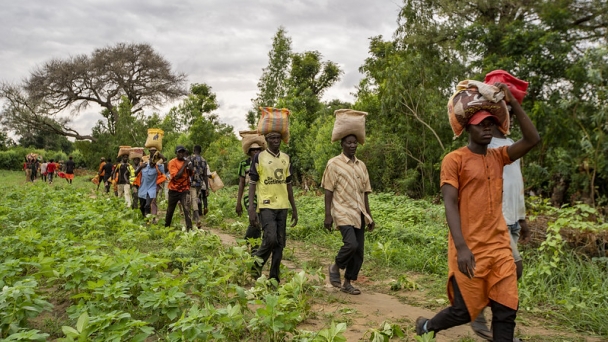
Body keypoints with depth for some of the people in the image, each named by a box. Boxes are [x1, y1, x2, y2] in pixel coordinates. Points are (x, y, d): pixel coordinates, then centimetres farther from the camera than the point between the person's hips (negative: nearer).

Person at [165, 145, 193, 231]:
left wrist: (190, 167, -14)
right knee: (170, 210, 14)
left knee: (187, 208, -18)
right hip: (174, 190, -1)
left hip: (185, 189, 1)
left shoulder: (187, 161, 4)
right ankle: (166, 226, 36)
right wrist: (184, 165, -19)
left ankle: (189, 228, -21)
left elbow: (191, 174, 5)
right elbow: (176, 176, -20)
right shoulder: (172, 162, -10)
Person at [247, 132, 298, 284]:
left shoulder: (286, 158, 12)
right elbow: (252, 183, -3)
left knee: (280, 242, 6)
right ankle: (256, 266, 10)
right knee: (270, 239, -17)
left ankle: (274, 277, 18)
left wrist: (294, 208, 16)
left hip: (282, 206, 5)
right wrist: (251, 208, -11)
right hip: (266, 205, -5)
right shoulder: (259, 157, -2)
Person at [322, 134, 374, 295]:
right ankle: (336, 267, 6)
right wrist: (328, 215, -11)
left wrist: (369, 215, 13)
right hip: (343, 213, -6)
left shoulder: (361, 165, 14)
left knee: (359, 252, 5)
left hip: (359, 214, 6)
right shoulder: (334, 164, -3)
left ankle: (347, 283, 21)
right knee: (351, 244, -22)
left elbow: (364, 193, 16)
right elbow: (328, 191, -6)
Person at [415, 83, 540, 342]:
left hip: (500, 247, 6)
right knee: (464, 311, 6)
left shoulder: (498, 156, 10)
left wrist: (512, 103, -6)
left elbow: (532, 140, -2)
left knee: (506, 310, 4)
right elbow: (450, 204, -14)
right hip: (469, 251, -5)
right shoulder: (454, 160, -7)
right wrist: (461, 247, -24)